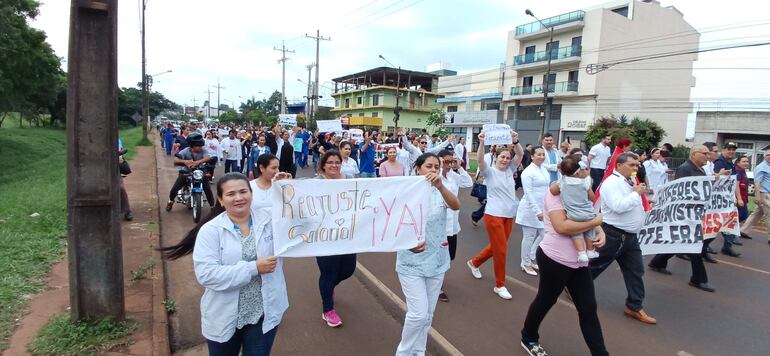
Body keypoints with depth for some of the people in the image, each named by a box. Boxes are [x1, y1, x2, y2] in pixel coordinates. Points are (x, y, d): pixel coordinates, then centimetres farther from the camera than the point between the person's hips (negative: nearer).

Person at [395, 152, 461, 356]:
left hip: (436, 261, 4)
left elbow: (456, 206, -23)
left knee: (428, 314, 15)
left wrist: (440, 185, -40)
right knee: (418, 313, -6)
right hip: (412, 262, -4)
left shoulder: (440, 192, -2)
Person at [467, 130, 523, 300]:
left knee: (496, 247, 17)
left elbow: (520, 154, -4)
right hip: (494, 215, -6)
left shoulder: (510, 170, 9)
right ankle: (500, 285, 10)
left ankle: (475, 262, 41)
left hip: (509, 215, 6)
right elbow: (480, 159, -23)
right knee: (501, 250, -5)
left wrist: (515, 141, -21)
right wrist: (481, 143, -37)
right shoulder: (489, 172, -4)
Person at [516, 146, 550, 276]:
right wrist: (537, 211, -24)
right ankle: (525, 263, 17)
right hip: (530, 208, -8)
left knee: (543, 234, 14)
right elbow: (529, 194, -20)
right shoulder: (528, 172, -15)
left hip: (542, 207, 8)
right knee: (529, 237, 2)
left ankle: (531, 258, 30)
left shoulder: (544, 169, 9)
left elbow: (546, 188, 16)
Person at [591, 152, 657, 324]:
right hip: (613, 235, -8)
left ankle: (634, 307, 21)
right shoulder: (612, 182, -17)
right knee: (596, 265, 5)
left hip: (630, 235, 9)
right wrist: (636, 193, -17)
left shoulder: (630, 181, 11)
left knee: (635, 270, 10)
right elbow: (618, 206, -28)